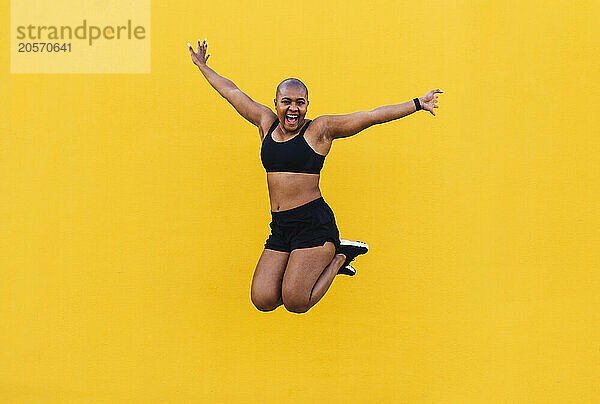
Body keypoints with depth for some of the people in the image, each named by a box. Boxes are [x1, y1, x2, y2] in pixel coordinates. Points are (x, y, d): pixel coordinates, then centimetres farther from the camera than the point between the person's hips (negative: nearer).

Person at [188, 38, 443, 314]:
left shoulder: (320, 129, -1)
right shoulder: (267, 123, 12)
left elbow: (373, 116, -3)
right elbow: (232, 92, 23)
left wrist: (417, 104, -6)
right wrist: (203, 66, 34)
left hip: (314, 223, -6)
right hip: (279, 227, 6)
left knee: (296, 303, -15)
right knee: (263, 300, -5)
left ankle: (338, 257, 13)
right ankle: (320, 260, 17)